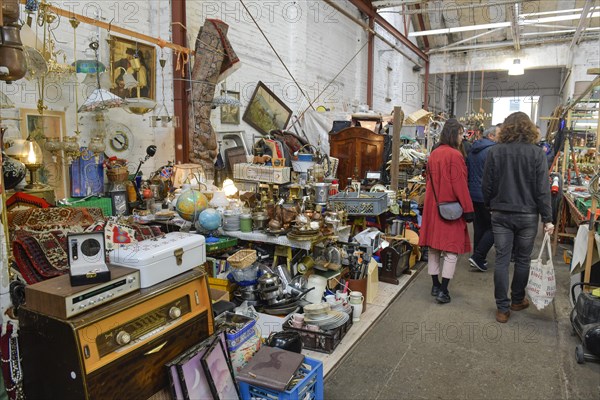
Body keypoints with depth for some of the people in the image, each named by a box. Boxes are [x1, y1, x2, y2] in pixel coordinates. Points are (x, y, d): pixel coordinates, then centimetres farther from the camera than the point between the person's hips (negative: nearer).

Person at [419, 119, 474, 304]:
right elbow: (459, 185, -17)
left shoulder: (434, 154, 8)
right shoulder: (455, 155, -15)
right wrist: (468, 209, -10)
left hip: (433, 206, 7)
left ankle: (435, 285, 22)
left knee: (434, 247, 13)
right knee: (451, 249, 1)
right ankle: (443, 291, 1)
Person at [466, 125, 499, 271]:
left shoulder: (472, 150, 13)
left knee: (479, 227, 14)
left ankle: (478, 259, 20)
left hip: (473, 194, 8)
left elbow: (467, 171, 18)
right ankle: (478, 257, -5)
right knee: (493, 227, 1)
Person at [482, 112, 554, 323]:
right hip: (527, 215, 0)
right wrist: (547, 218, -3)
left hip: (501, 214, 1)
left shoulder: (495, 152, -3)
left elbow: (487, 185, 1)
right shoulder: (536, 153, -7)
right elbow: (542, 189, -8)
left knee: (501, 260, 5)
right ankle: (517, 300, 31)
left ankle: (502, 308, 8)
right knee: (523, 259, 15)